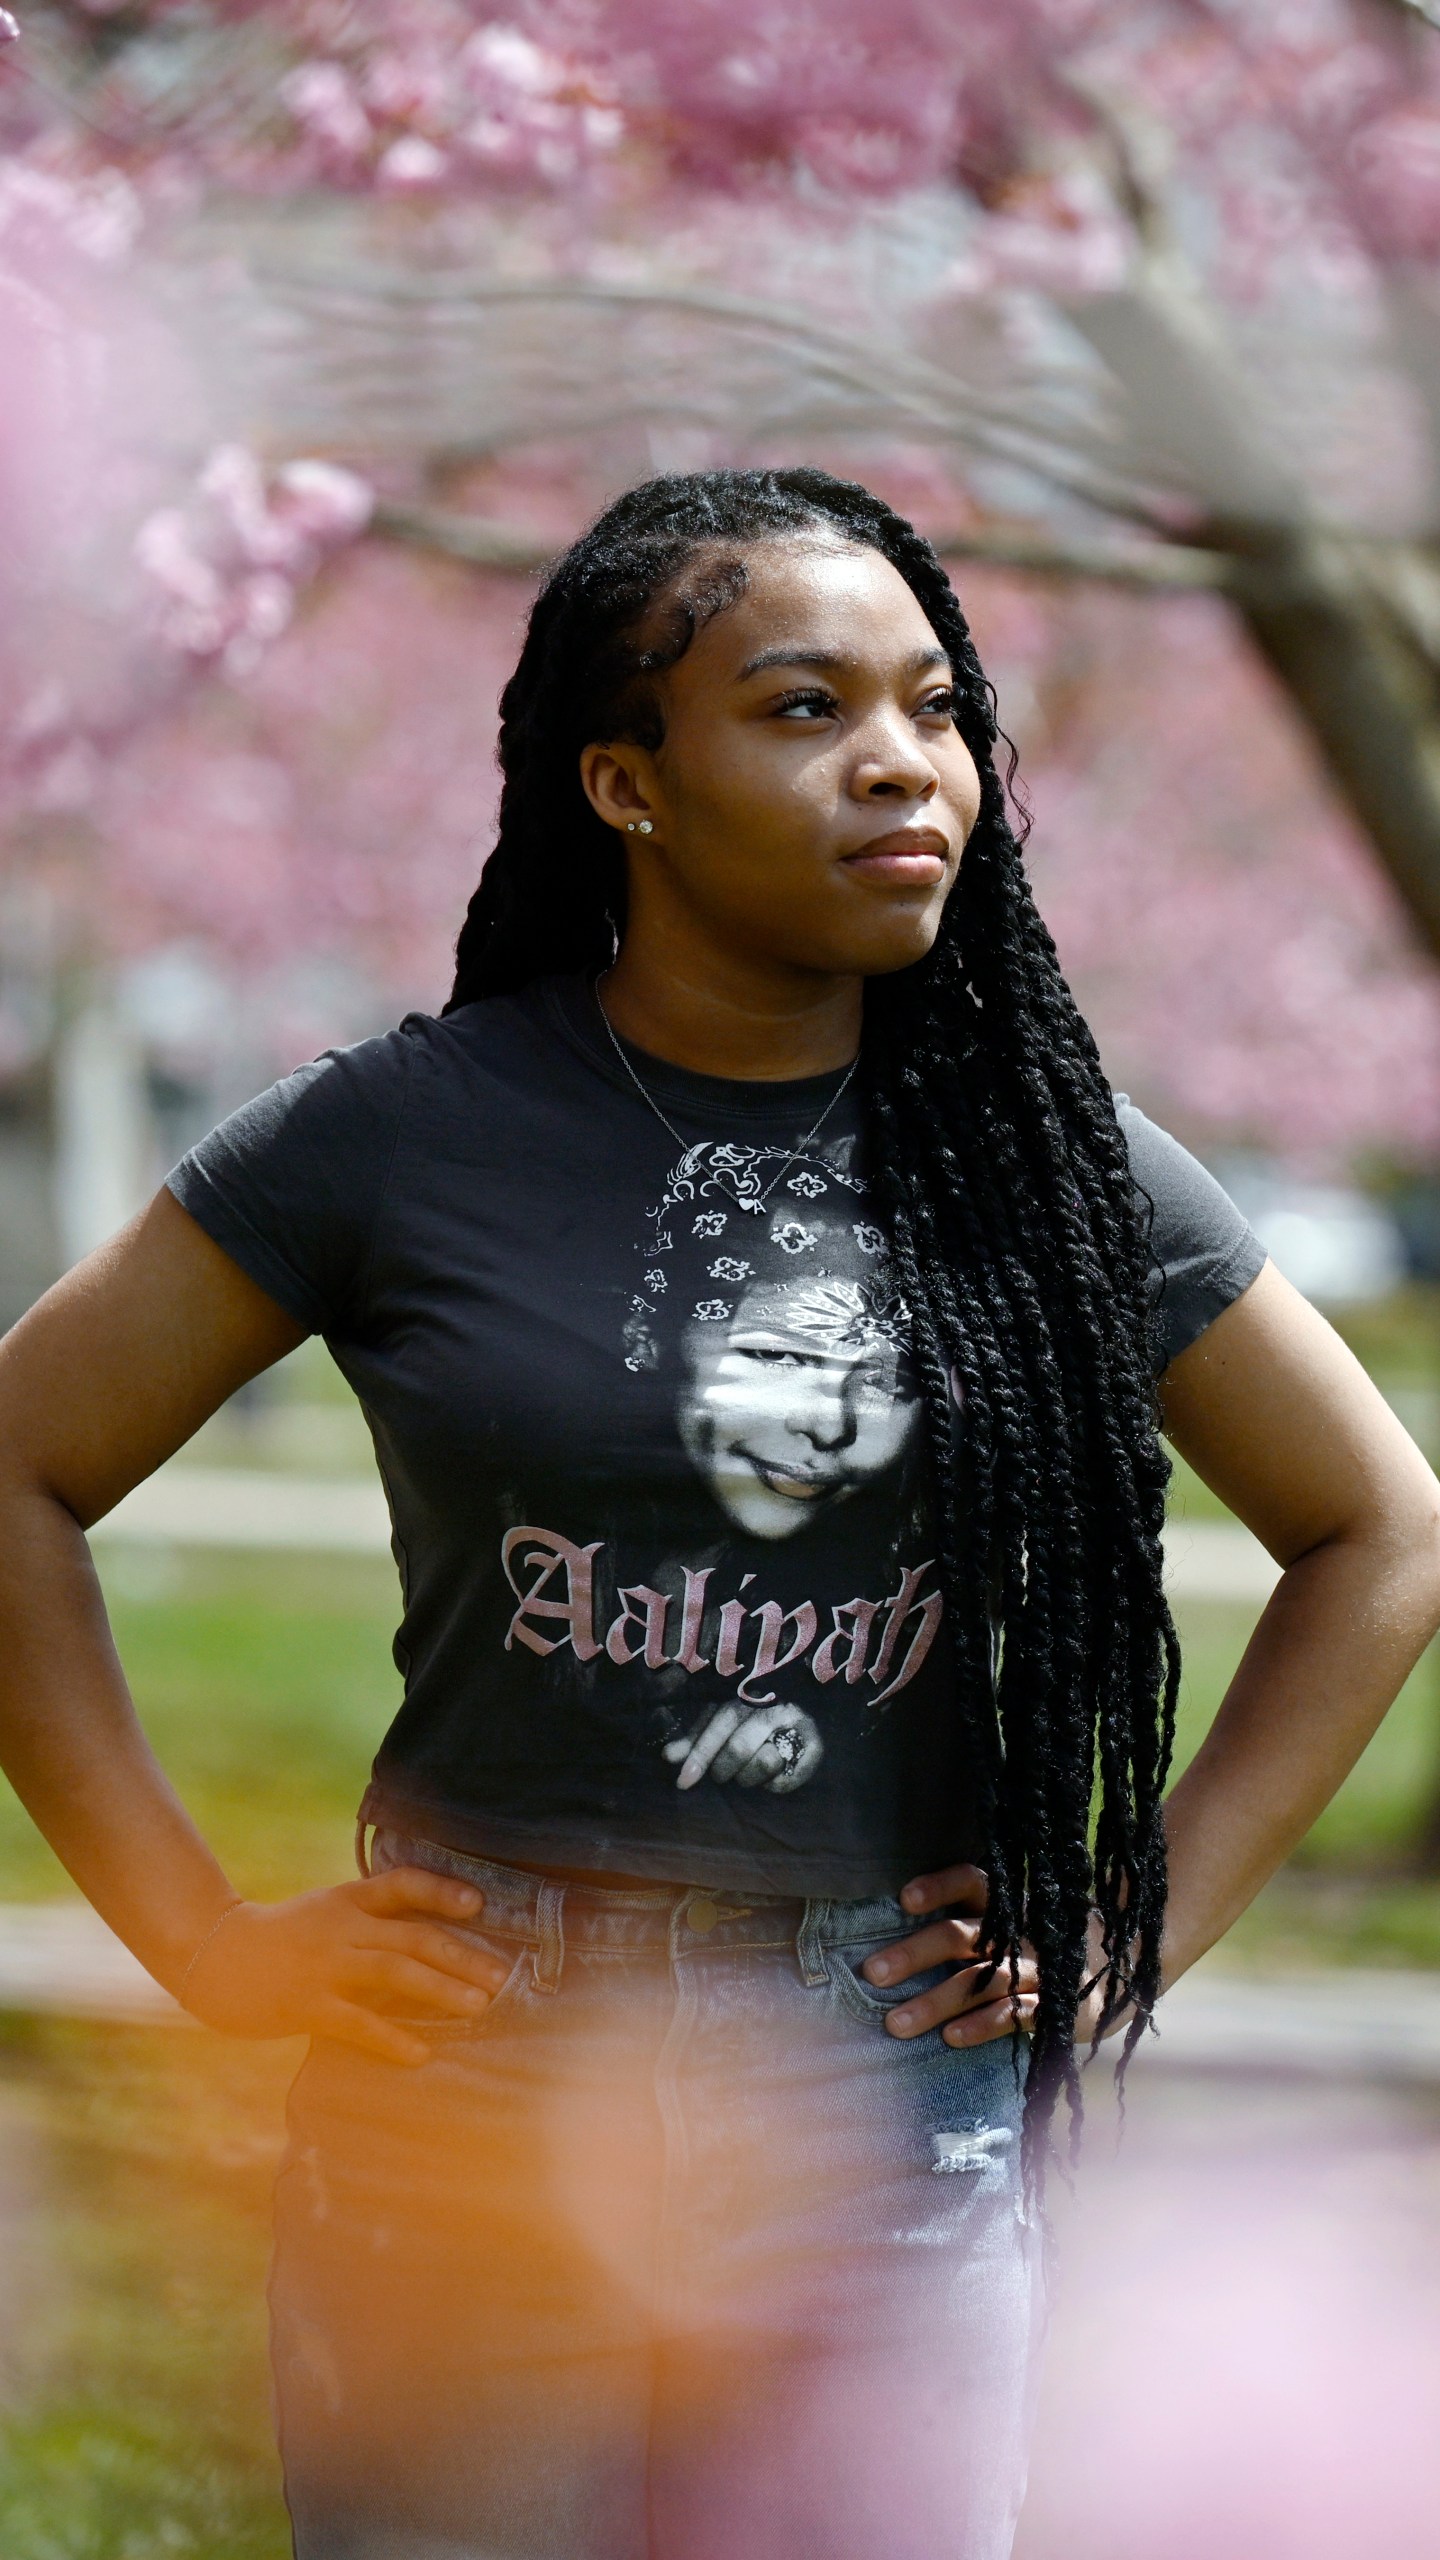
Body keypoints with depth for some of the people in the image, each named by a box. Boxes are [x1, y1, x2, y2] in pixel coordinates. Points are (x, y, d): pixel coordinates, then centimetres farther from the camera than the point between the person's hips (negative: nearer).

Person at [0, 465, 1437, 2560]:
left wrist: (1139, 1932, 6)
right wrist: (200, 1931, -3)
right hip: (472, 2111, -2)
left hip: (895, 2135, 2)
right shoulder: (411, 1132, -3)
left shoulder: (1047, 1162, 3)